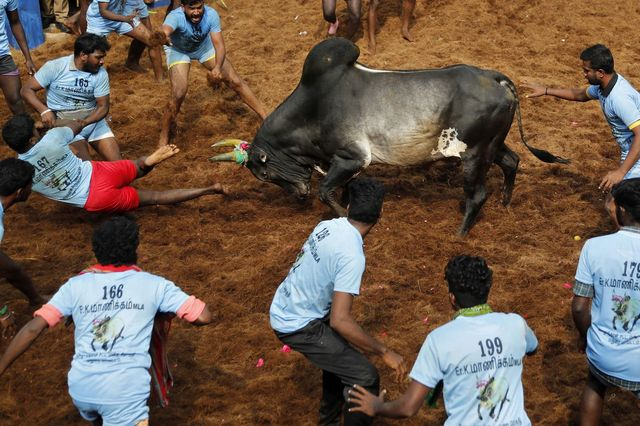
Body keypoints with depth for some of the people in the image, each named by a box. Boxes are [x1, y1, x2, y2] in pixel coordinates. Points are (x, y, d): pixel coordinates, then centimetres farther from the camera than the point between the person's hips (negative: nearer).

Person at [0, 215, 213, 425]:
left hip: (81, 388, 4)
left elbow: (32, 329, 0)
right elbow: (203, 317, 4)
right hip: (125, 393, -4)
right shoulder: (153, 284, 3)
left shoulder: (76, 285, 7)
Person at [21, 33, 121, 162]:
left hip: (93, 120, 3)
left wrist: (85, 122, -25)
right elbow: (27, 90, -8)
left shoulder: (101, 73, -7)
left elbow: (103, 106, -5)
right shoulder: (55, 67, -13)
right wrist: (44, 110, -25)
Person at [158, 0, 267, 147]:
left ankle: (266, 118, 9)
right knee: (178, 94, -19)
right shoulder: (176, 17, -40)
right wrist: (163, 36, -89)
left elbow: (219, 45, -32)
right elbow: (166, 29, -64)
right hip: (179, 51, -2)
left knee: (235, 81, -3)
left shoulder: (211, 15, -32)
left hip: (204, 46, 3)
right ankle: (165, 134, 3)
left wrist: (217, 67, -52)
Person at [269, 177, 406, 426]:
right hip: (298, 326, -9)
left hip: (282, 308, 9)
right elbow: (339, 321, -33)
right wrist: (384, 352, -24)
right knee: (365, 378, -7)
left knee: (341, 350, 30)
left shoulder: (327, 226, -4)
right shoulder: (352, 256, -29)